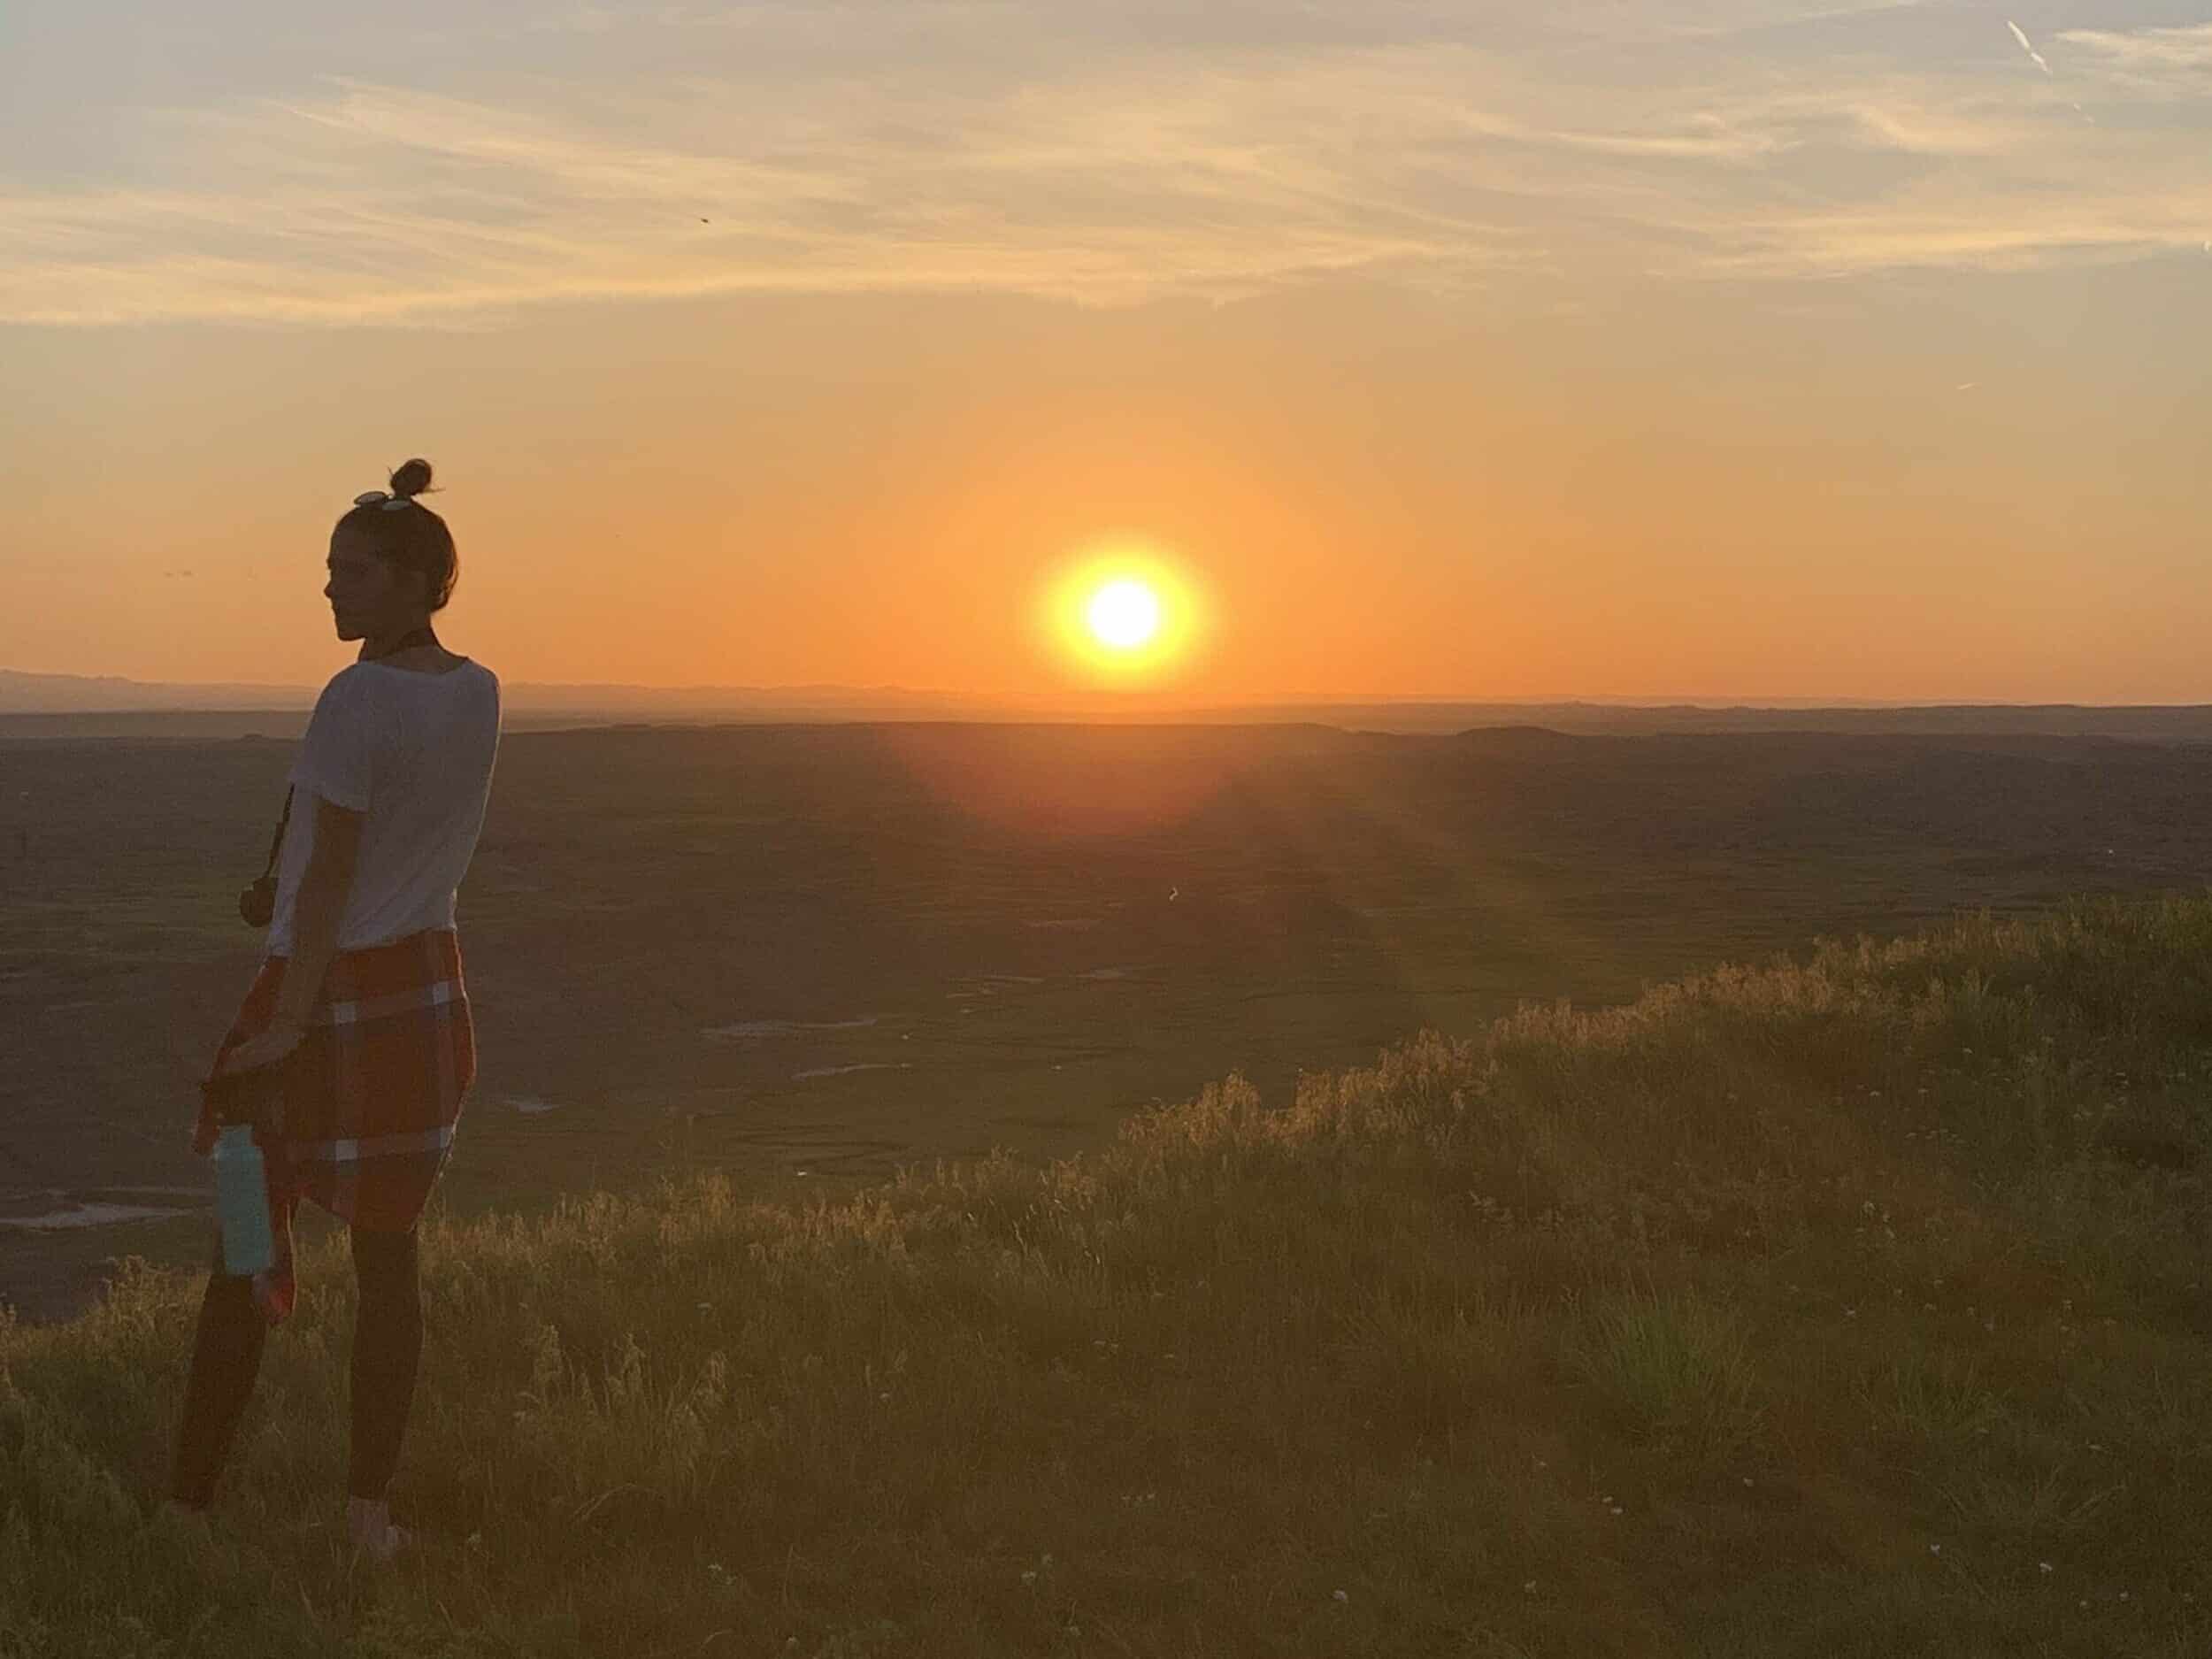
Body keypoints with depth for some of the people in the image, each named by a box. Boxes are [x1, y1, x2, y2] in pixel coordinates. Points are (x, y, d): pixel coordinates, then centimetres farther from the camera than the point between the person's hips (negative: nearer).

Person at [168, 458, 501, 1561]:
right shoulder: (478, 695, 4)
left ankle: (187, 1501, 10)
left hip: (328, 992, -7)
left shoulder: (355, 701, -17)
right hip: (428, 990, 7)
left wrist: (288, 1025, -19)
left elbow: (330, 875, -19)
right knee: (387, 1251, 10)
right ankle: (369, 1510, 12)